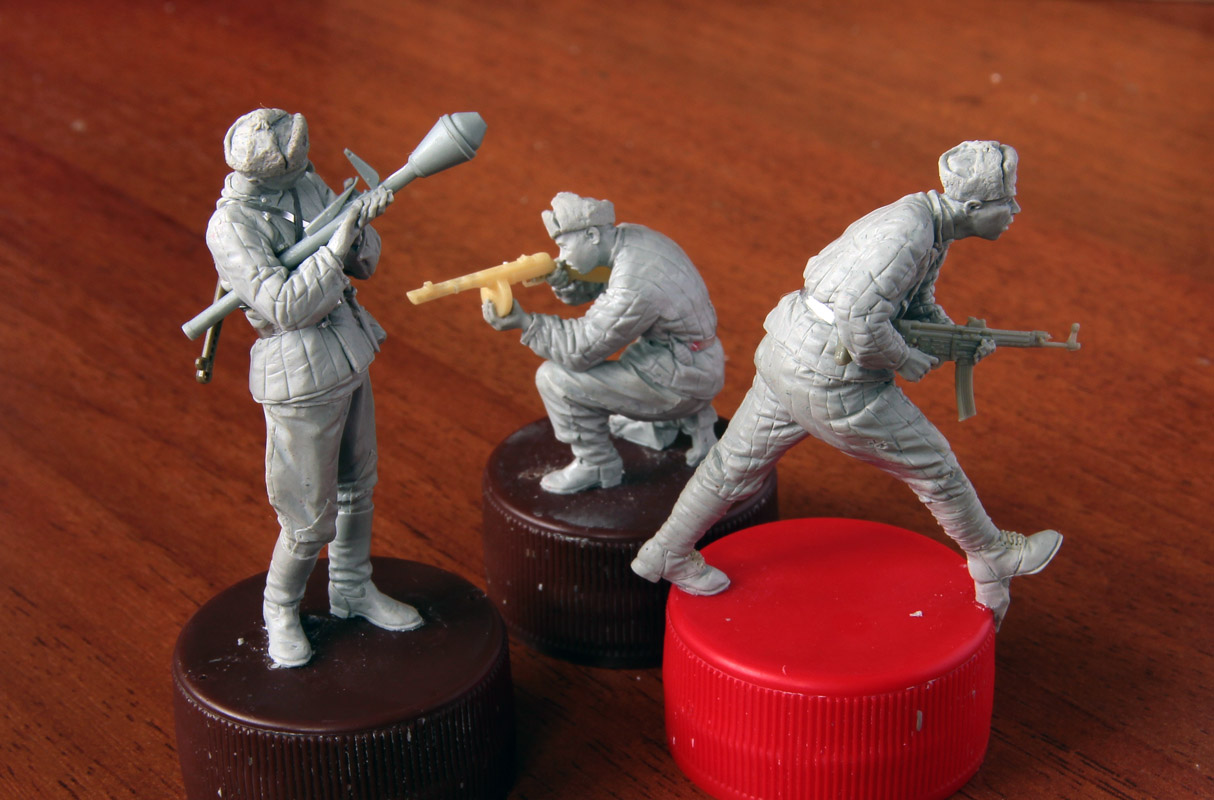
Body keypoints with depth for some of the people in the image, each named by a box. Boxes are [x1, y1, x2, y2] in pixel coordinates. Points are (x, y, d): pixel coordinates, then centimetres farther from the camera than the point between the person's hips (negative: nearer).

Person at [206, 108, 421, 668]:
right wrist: (335, 247, -34)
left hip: (349, 356, 8)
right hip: (302, 379, -8)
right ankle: (280, 610, 29)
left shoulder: (307, 186, -2)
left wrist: (363, 222, -19)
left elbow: (363, 263, 2)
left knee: (357, 485, 23)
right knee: (311, 520, 3)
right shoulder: (230, 226, -23)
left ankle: (352, 591, 43)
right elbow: (283, 307, -31)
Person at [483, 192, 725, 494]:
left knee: (557, 377, -13)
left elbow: (581, 350, -24)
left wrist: (524, 322, -22)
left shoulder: (634, 287, -30)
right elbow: (595, 286, 12)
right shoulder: (632, 236, -3)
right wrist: (565, 282, -9)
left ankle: (597, 465, 6)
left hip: (681, 385, -10)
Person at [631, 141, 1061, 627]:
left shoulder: (932, 227, 7)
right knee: (933, 465, 8)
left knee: (737, 461, 20)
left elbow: (918, 306, 22)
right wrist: (908, 360, -15)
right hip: (832, 385, -10)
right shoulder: (907, 231, -24)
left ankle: (667, 554, 34)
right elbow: (862, 323, -31)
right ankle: (992, 558, 27)